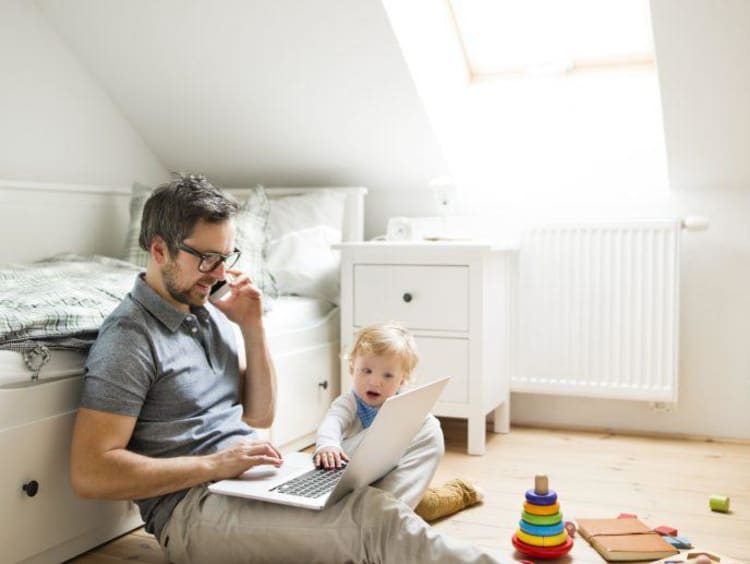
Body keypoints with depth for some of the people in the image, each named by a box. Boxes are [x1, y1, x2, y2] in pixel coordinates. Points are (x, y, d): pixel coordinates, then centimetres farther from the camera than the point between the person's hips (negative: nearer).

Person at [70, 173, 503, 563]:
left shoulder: (210, 314, 14)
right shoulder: (129, 337, -10)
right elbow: (89, 474, -16)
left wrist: (252, 328, 3)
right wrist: (215, 464, -19)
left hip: (256, 479, 8)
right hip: (192, 505, -7)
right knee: (375, 519, -26)